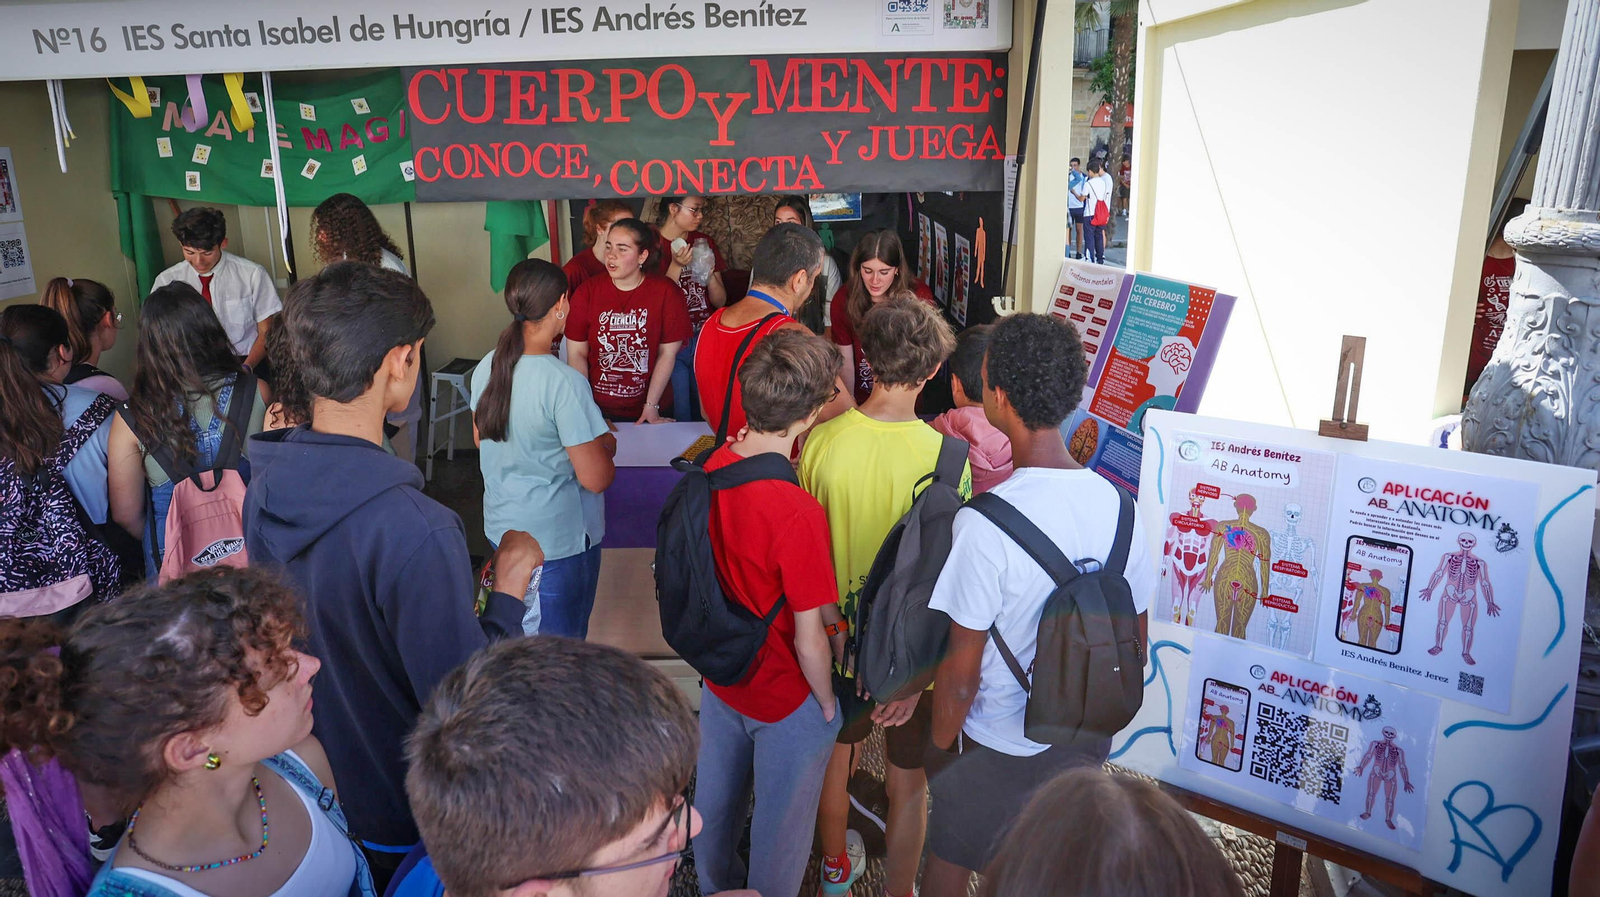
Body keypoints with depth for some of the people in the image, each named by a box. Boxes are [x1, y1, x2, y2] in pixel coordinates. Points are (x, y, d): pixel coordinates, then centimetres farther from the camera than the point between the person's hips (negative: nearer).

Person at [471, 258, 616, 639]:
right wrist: (605, 446, -2)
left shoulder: (487, 366, -3)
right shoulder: (564, 383, -25)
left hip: (502, 528, 7)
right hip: (557, 541, -7)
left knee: (516, 636, 23)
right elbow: (595, 479, -22)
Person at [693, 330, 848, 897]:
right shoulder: (798, 514, -34)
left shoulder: (713, 467, -14)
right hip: (787, 699, -7)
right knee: (780, 827, 18)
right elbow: (809, 639, -24)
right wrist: (827, 702, -7)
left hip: (721, 676, 7)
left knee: (715, 801, 29)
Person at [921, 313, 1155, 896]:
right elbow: (1135, 644, 1)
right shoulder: (1117, 506, -12)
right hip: (1089, 739, 5)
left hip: (997, 750, -5)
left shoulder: (985, 523, -29)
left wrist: (939, 750, -4)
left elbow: (960, 675, -22)